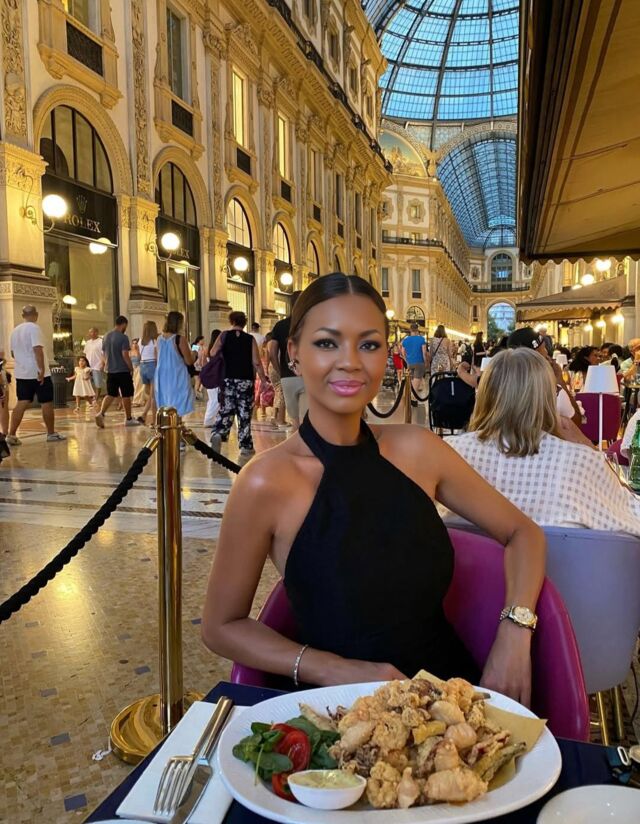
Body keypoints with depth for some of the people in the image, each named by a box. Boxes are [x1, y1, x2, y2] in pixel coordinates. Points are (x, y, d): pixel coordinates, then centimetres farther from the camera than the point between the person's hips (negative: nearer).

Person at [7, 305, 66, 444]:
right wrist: (42, 369, -25)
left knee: (21, 403, 5)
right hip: (38, 373, -7)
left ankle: (11, 435, -2)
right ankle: (51, 433, 13)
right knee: (46, 403, 5)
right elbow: (37, 349, -23)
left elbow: (13, 353, 21)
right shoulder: (34, 328, -12)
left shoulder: (15, 330, 12)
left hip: (21, 373, 7)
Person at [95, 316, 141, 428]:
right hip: (123, 370, -6)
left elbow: (104, 353, 15)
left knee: (110, 394, 9)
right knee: (126, 395, 5)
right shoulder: (123, 337, -13)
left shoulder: (106, 336, 10)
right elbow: (125, 355, -17)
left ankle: (101, 413, -11)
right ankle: (128, 419, 14)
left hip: (110, 371, 6)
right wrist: (131, 368, -9)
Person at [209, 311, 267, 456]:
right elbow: (256, 363, -5)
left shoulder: (223, 336, 2)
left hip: (227, 379, 1)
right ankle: (245, 445, 9)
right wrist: (263, 380, 0)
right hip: (246, 380, -1)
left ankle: (218, 433, -18)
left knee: (226, 410, 8)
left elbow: (212, 355, -4)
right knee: (244, 413, 6)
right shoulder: (250, 339, -1)